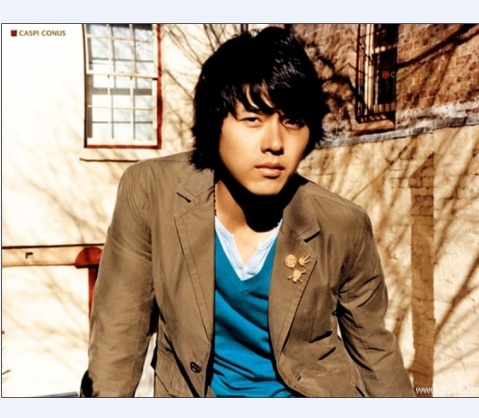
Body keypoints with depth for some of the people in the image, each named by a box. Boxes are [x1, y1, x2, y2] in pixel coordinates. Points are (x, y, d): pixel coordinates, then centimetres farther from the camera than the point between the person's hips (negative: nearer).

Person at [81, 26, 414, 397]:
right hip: (196, 392, 0)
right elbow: (118, 333, -10)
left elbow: (374, 349, 0)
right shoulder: (150, 192, -18)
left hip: (316, 390, 1)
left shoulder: (343, 226, -15)